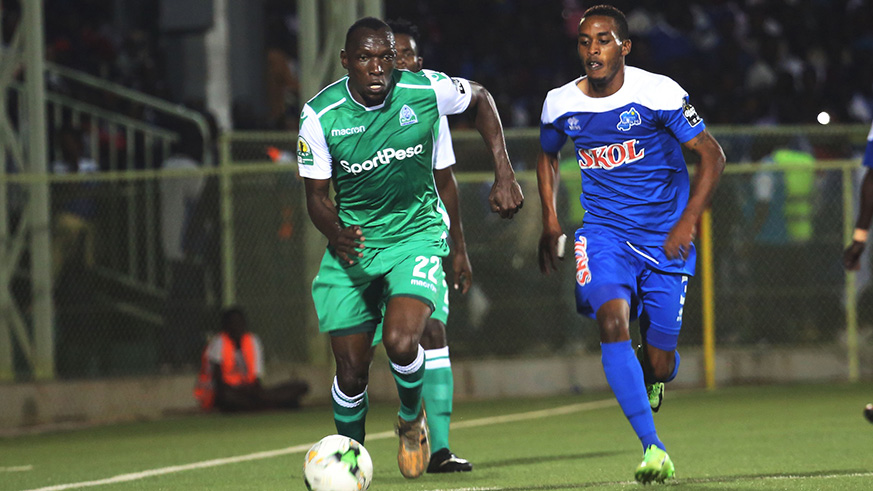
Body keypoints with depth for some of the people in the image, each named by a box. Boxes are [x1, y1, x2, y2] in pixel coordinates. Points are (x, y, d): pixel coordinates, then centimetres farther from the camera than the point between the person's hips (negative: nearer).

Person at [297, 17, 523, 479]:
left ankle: (412, 419, 8)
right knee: (351, 374, 0)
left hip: (416, 234, -1)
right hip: (352, 243, 1)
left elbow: (480, 99, 7)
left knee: (401, 342, -25)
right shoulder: (319, 116, -15)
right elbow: (316, 194, -5)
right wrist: (335, 233, -27)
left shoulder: (426, 90, -15)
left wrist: (504, 175, 1)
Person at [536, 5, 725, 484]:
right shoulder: (560, 104, 0)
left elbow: (712, 156, -6)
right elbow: (547, 156, 22)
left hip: (664, 238, -1)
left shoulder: (659, 93, -12)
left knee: (659, 364, 0)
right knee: (613, 320, -27)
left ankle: (651, 377, 42)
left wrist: (687, 223, -14)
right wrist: (549, 221, 14)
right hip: (602, 233, 1)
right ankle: (652, 448, -29)